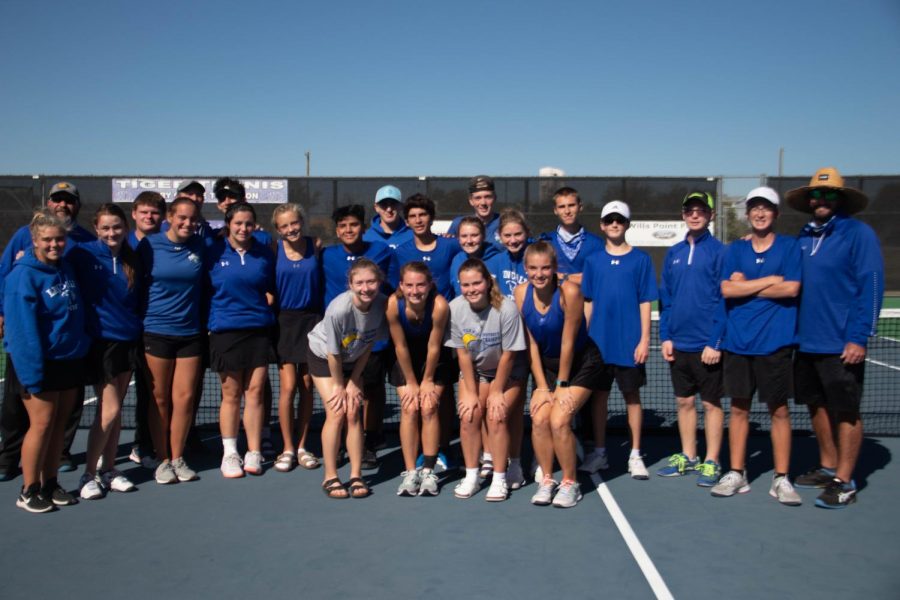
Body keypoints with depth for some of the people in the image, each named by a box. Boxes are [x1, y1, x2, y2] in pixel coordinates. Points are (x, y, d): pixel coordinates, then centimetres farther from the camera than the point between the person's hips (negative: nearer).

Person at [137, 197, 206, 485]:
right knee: (160, 399, 5)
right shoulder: (150, 245, -3)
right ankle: (163, 460, 18)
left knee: (185, 397, 2)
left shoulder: (200, 246, 3)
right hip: (156, 330, -2)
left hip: (190, 332, 2)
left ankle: (178, 458, 18)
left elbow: (205, 283, 15)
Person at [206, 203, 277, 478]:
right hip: (225, 329, -1)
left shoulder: (264, 253, 8)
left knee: (255, 392, 1)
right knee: (231, 394, 4)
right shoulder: (214, 252, 2)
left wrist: (269, 296, 0)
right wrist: (210, 321, -1)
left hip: (259, 329, 2)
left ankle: (254, 454, 10)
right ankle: (229, 454, 16)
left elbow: (272, 286, 20)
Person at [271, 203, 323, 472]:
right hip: (285, 321, -1)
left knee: (307, 386, 6)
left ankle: (302, 446, 18)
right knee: (288, 386, -6)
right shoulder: (274, 249, -2)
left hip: (312, 320, 2)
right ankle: (287, 448, 9)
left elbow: (322, 281, 5)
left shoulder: (315, 245, 1)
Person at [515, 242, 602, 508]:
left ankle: (570, 483, 3)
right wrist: (542, 386, -8)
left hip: (581, 363, -4)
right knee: (539, 418, -12)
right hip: (546, 364, 4)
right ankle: (546, 480, 7)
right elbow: (531, 344, -7)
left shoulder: (569, 291, -25)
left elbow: (568, 342, -19)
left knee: (559, 420, -16)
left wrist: (562, 385, -13)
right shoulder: (521, 293, -11)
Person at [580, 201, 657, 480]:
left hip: (629, 343, -2)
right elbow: (588, 303, 9)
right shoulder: (593, 260, 7)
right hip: (598, 342, 2)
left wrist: (644, 339, -7)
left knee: (632, 397, 6)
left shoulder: (641, 259, 0)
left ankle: (635, 455, 17)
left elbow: (645, 303, -1)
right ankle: (599, 452, 20)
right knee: (599, 395, 8)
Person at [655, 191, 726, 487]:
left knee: (711, 403, 5)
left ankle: (711, 462, 15)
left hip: (706, 345, -5)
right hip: (678, 343, 5)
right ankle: (688, 456, 26)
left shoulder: (720, 251, -6)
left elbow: (724, 299, -9)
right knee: (684, 401, 13)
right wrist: (665, 336, 2)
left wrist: (715, 342, -15)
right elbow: (664, 297, 11)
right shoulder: (673, 253, 9)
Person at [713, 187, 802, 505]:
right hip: (738, 342, 2)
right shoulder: (735, 249, 9)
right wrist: (770, 280, -9)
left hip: (775, 342, -2)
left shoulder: (790, 247, 2)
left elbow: (792, 289, -12)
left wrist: (746, 286, -8)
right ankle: (736, 474, 18)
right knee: (739, 408, 8)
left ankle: (781, 479, 14)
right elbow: (726, 289, -5)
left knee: (779, 410, 4)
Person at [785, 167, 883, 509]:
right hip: (807, 342, 6)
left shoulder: (859, 234, -6)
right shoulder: (803, 238, 11)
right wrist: (792, 331, 11)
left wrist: (859, 338, -17)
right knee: (817, 407, 15)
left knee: (845, 412, 2)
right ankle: (827, 467, 30)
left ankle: (844, 482, 11)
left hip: (841, 345, -6)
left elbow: (871, 286, -12)